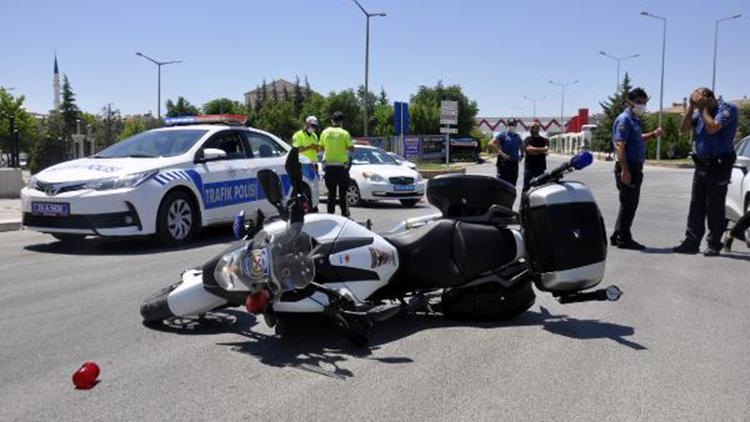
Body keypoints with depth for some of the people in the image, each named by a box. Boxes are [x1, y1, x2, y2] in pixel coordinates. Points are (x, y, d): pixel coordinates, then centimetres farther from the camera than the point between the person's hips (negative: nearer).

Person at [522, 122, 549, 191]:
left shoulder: (544, 140, 6)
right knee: (526, 187, 1)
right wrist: (541, 150, -11)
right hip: (529, 167, 0)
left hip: (540, 168, 0)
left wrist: (533, 149, -9)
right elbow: (529, 149, -11)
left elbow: (546, 149, -10)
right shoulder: (527, 139, 6)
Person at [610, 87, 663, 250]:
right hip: (627, 168, -10)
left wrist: (652, 135, 13)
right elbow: (619, 146, -21)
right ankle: (623, 238, 3)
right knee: (628, 204, -5)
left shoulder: (635, 120, 17)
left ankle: (618, 236, 21)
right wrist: (624, 170, -27)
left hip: (635, 167, 10)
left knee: (630, 204, 14)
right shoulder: (624, 119, -13)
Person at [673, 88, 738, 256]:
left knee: (715, 208, 0)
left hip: (719, 166, -7)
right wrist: (691, 108, -2)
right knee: (696, 206, 6)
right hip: (701, 165, 7)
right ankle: (691, 242, 10)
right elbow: (684, 128, 7)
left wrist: (703, 108, -13)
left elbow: (712, 128, -23)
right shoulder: (700, 112, 11)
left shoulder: (727, 109, -10)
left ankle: (714, 245, 9)